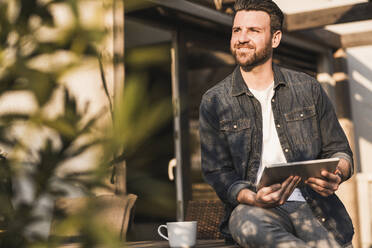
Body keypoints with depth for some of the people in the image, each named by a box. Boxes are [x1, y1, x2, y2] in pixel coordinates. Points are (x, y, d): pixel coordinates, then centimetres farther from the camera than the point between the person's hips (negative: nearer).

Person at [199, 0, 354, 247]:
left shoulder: (308, 88, 11)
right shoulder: (214, 101, 7)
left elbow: (339, 151, 15)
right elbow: (217, 172, 2)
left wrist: (335, 175, -10)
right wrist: (253, 198, -19)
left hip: (312, 202, 1)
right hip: (252, 207, 0)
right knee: (248, 223, -36)